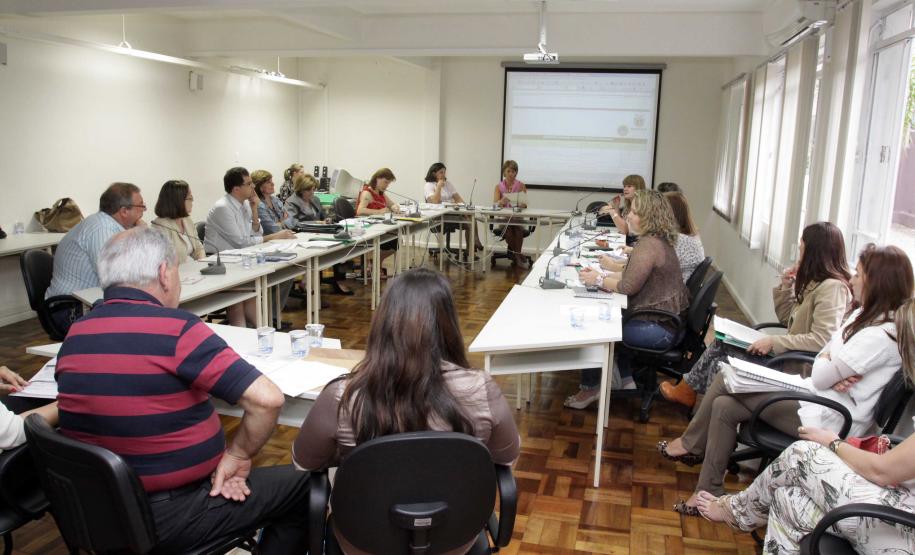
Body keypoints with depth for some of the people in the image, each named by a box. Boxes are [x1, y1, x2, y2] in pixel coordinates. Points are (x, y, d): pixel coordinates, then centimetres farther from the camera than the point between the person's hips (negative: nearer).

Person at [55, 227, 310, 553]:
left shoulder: (75, 336, -1)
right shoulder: (175, 329, -23)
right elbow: (267, 399, -30)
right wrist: (239, 455, -11)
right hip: (168, 519, -7)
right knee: (306, 484, 11)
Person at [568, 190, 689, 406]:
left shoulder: (649, 245, -22)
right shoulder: (658, 240, 10)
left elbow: (628, 286, -22)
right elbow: (633, 275, 13)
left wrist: (599, 280, -8)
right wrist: (603, 274, 4)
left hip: (660, 329, -10)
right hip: (665, 321, 10)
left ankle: (590, 388, 11)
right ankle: (628, 380, 25)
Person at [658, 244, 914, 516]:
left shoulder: (880, 335, -21)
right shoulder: (864, 315, 10)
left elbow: (820, 377, -18)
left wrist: (825, 361, 3)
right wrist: (831, 374, -11)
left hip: (829, 419, -9)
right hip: (819, 398, 9)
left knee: (725, 381, -10)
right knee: (724, 406, -5)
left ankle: (690, 444, 7)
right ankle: (709, 492, 3)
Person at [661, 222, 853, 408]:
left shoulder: (832, 287, -19)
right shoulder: (813, 282, 11)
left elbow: (821, 340, -28)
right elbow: (787, 320, 17)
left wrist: (773, 342, -24)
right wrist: (786, 286, 4)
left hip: (798, 368, -9)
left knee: (722, 365, -6)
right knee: (722, 344, 5)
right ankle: (687, 390, 15)